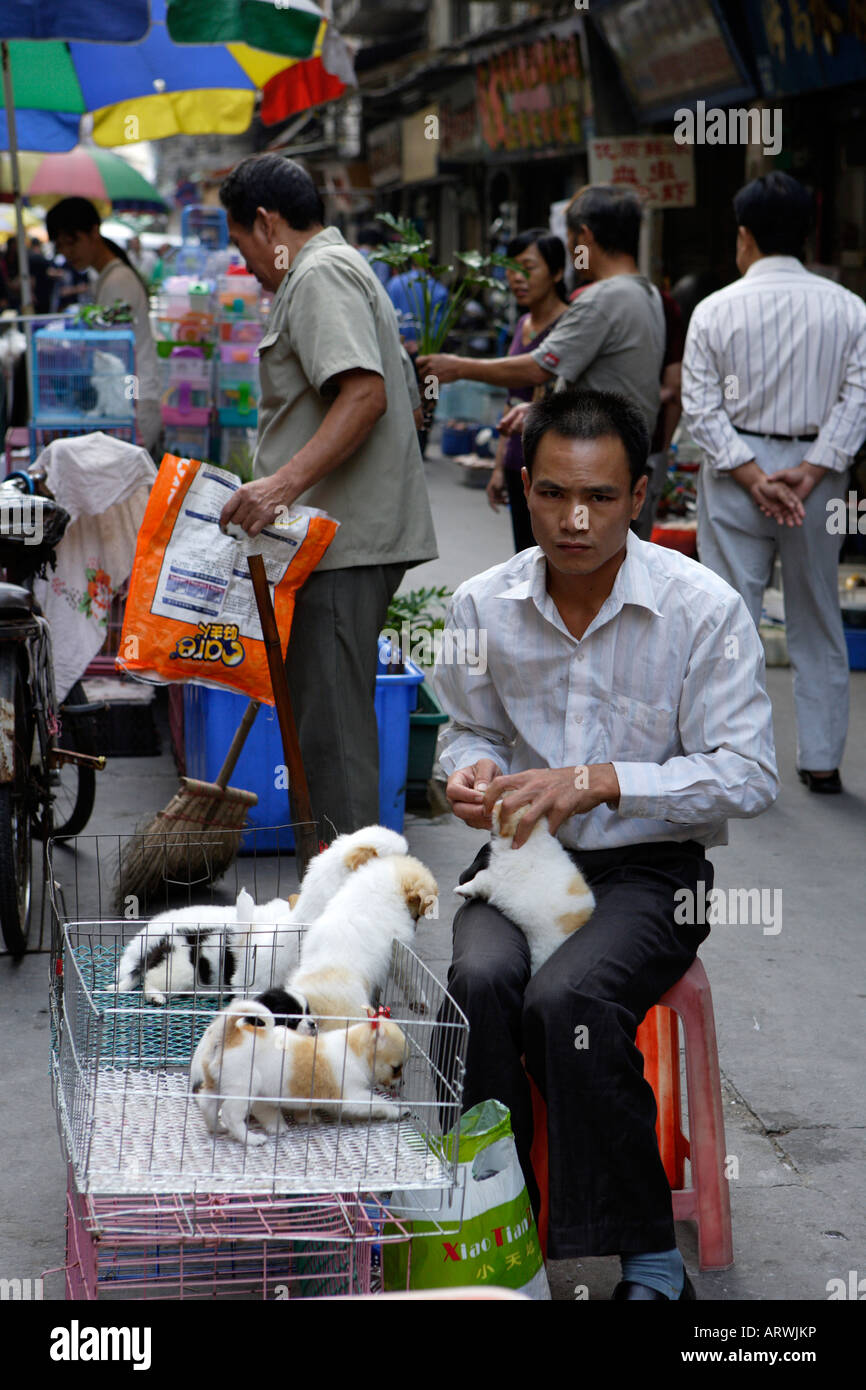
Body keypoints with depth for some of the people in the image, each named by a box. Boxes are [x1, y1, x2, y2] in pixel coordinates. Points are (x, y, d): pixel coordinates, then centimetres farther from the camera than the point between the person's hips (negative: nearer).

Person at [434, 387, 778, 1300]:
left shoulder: (705, 610, -10)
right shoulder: (482, 605, 2)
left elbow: (748, 775, -12)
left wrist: (599, 781, -21)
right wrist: (473, 766, -6)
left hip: (649, 869, -3)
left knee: (567, 998, -32)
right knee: (480, 981, -30)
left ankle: (648, 1257, -17)